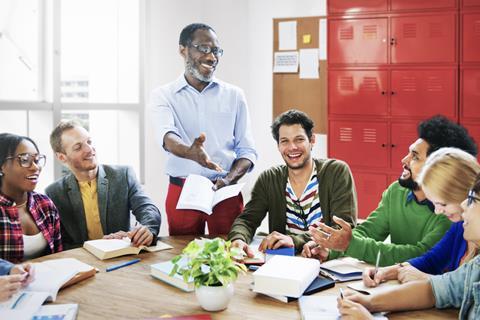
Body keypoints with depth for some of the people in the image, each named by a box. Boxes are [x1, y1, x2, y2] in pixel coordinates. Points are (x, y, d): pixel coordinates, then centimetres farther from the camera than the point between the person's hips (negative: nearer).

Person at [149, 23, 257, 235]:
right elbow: (166, 136, -17)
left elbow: (247, 150, 6)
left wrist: (229, 179, -13)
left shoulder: (234, 95, 8)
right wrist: (189, 152, -39)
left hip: (226, 193, 1)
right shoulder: (163, 95, 3)